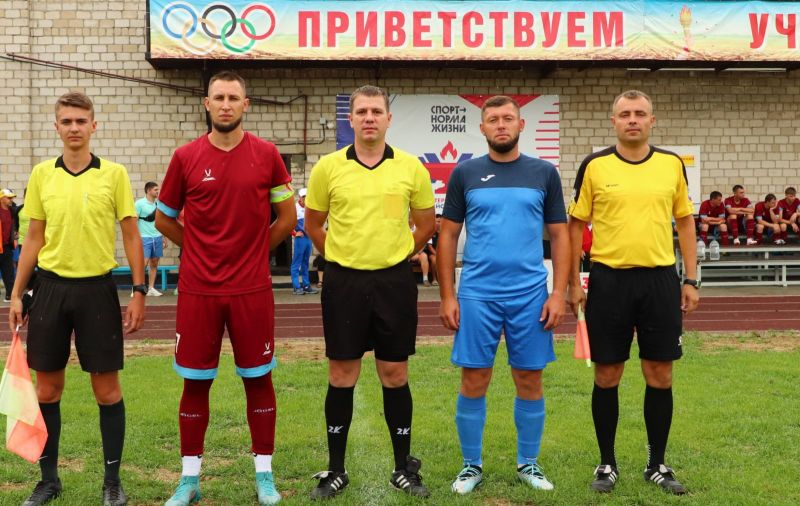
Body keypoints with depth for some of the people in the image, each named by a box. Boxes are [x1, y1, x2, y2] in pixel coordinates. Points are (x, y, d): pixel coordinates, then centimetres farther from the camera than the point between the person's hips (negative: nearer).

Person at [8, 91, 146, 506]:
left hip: (97, 288, -3)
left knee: (106, 387, 2)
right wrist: (17, 293, 8)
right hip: (51, 286, 3)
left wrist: (139, 292, -5)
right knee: (47, 387, 8)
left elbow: (131, 235, 1)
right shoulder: (41, 174, 6)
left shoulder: (114, 174, -2)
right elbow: (34, 238, 11)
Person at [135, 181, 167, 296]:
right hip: (145, 238, -6)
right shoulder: (140, 203, -4)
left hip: (157, 238, 6)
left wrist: (164, 237, 15)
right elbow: (134, 221, -8)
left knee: (154, 264, 7)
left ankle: (151, 288, 14)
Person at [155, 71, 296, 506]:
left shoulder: (266, 154, 0)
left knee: (258, 378, 6)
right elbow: (164, 218, 12)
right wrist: (202, 250, 10)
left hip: (252, 289, 0)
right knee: (195, 381, 6)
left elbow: (287, 218, 7)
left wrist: (254, 251, 7)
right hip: (198, 290, 1)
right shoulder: (186, 156, 1)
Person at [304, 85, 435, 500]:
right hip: (344, 281, 0)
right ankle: (335, 470, 16)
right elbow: (313, 225, 11)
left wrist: (394, 254, 11)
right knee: (341, 376, 5)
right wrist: (343, 257, 11)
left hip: (394, 282, 0)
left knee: (395, 375, 6)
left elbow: (425, 225, 12)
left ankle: (404, 467, 20)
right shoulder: (328, 167, -1)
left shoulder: (411, 167, 0)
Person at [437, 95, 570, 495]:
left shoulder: (544, 173, 5)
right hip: (476, 294, 0)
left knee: (530, 380, 7)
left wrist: (559, 292, -3)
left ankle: (528, 464, 22)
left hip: (531, 295, 1)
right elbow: (448, 236, 6)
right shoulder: (465, 173, 4)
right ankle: (472, 465, 18)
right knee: (474, 380, 3)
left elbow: (559, 235, 6)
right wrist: (447, 296, -1)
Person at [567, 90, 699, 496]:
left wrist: (691, 281, 6)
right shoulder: (594, 166, -1)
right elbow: (575, 225, 3)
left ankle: (657, 465, 21)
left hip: (660, 280, 2)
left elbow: (685, 222, 11)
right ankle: (607, 464, 19)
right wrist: (573, 283, -2)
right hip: (609, 280, -2)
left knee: (660, 375, 6)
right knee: (607, 376, 5)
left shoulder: (672, 164, 6)